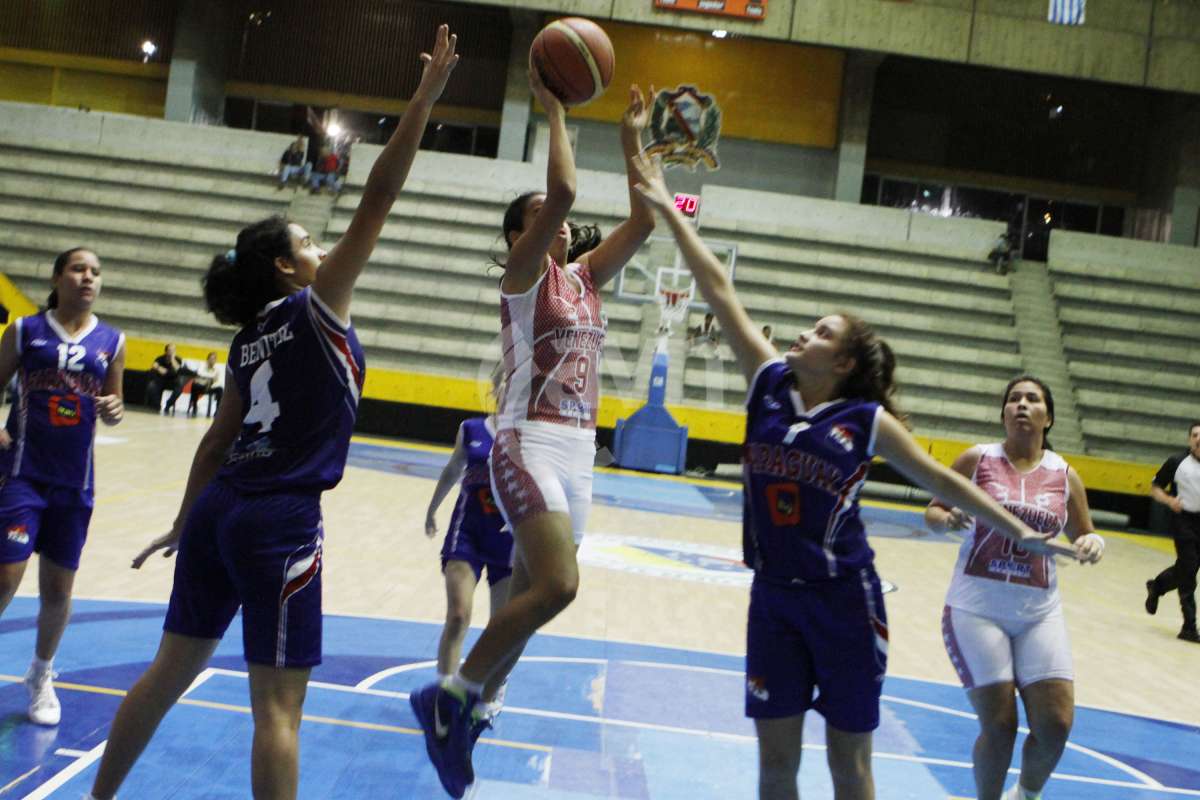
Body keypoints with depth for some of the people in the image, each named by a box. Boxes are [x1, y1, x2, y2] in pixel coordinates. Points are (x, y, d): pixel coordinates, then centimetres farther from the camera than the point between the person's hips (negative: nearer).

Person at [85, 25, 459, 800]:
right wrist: (426, 97, -9)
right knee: (278, 702, -1)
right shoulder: (315, 307, -5)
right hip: (280, 523, -8)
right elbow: (377, 202, -10)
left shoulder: (250, 340, 14)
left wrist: (187, 523, 26)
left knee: (171, 669, 18)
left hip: (218, 511, 8)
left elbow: (216, 442, 17)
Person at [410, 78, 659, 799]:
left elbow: (644, 222, 10)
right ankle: (451, 695, -7)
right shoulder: (523, 271, -4)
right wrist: (554, 109, -7)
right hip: (530, 444, -8)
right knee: (557, 585, -22)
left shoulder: (584, 275, 16)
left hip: (579, 450, 8)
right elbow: (563, 189, -17)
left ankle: (468, 716, 21)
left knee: (530, 593, 9)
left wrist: (633, 141, 13)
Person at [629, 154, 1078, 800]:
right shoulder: (768, 385, 1)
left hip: (843, 601, -2)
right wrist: (669, 209, 2)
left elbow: (939, 479, 5)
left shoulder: (867, 420, -6)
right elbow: (718, 290, -1)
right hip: (773, 596, 3)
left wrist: (1015, 530, 7)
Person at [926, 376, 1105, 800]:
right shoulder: (977, 459, -1)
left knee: (1056, 724, -4)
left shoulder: (1065, 475, 5)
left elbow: (1083, 536, 14)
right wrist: (949, 519, -19)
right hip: (977, 607, -3)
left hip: (1040, 611, 3)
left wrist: (1092, 544, -9)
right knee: (999, 726, -4)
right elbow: (933, 511, 4)